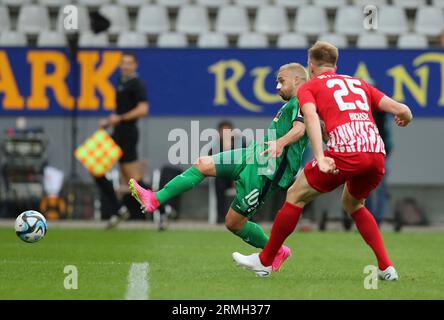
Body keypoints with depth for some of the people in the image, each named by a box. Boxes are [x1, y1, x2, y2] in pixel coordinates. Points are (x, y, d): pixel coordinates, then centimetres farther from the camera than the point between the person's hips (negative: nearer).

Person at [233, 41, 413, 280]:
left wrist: (320, 159, -17)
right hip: (377, 152, 5)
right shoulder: (359, 84, 29)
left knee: (295, 196, 13)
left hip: (345, 151, -5)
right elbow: (401, 110, 20)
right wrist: (404, 118, 45)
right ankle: (386, 267, 20)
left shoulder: (309, 87, 17)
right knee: (353, 204, 30)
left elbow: (311, 116, -6)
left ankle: (265, 261, 20)